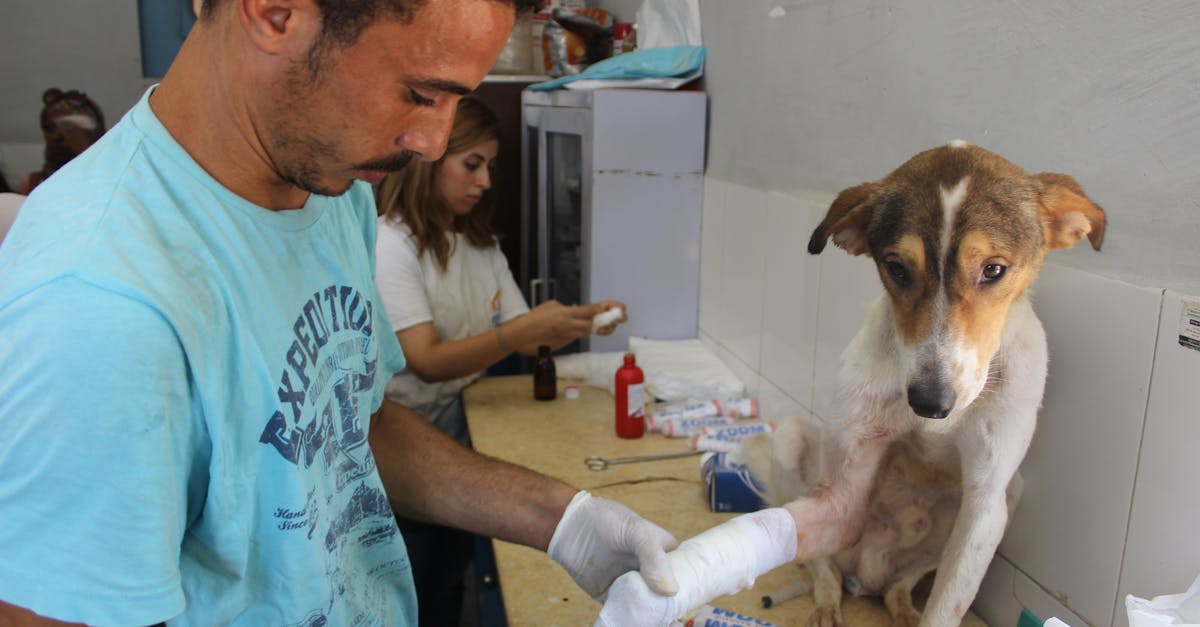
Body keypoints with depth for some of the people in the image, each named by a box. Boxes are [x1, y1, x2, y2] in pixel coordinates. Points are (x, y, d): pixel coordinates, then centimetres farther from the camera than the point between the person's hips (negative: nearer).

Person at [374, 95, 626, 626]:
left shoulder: (480, 243, 8)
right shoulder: (390, 242, -16)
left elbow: (525, 341, 3)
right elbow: (428, 361, -24)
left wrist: (580, 320, -15)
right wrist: (527, 328, -31)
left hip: (459, 439, 7)